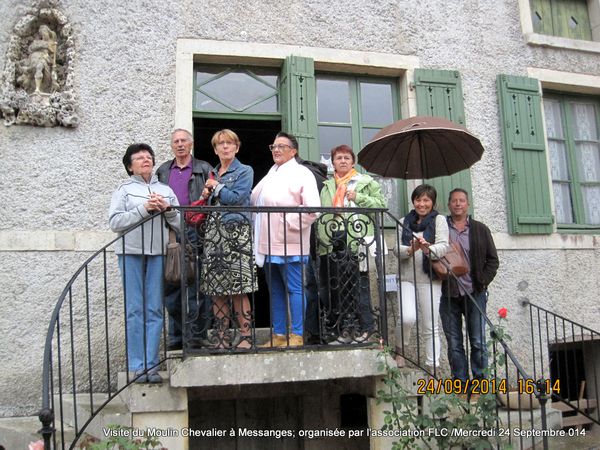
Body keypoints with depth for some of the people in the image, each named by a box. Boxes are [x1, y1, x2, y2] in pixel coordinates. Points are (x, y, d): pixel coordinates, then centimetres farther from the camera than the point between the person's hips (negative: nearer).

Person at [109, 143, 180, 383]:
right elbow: (115, 222, -5)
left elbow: (180, 224, 11)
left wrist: (168, 209, -8)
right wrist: (144, 208, -13)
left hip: (158, 253, 2)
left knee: (155, 310, 1)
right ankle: (139, 366, 6)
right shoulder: (124, 190, 8)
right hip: (131, 253, -2)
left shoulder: (165, 190, 15)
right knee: (135, 310, -1)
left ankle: (151, 365, 8)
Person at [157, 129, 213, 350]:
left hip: (195, 234, -4)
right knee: (171, 287, 7)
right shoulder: (162, 171, 19)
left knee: (196, 288, -1)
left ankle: (197, 335, 8)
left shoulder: (204, 169, 8)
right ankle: (176, 335, 18)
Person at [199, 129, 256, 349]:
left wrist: (216, 187, 1)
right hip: (214, 231, 6)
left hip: (236, 231, -6)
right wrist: (207, 195, 5)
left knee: (238, 289, -8)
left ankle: (245, 336, 1)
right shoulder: (212, 174, 21)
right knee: (216, 289, 4)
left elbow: (237, 198, -10)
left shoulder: (245, 171, 4)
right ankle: (221, 336, 13)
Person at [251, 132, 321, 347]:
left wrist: (289, 223, -14)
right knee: (276, 291, 12)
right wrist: (257, 231, 12)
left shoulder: (301, 173, -2)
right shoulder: (269, 174, 21)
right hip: (268, 245, 8)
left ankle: (297, 336, 6)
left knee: (294, 289, -2)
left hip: (289, 245, -8)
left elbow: (312, 208, -13)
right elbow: (254, 201, 26)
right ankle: (278, 335, 20)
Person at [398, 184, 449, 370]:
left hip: (429, 279, -1)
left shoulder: (439, 220, 4)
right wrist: (411, 249, -18)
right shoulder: (404, 222, 12)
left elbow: (443, 246, -8)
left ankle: (432, 366, 11)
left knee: (430, 327, 2)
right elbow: (397, 250, 3)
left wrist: (428, 249, -29)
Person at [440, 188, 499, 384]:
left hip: (474, 294, 0)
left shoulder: (480, 229, 8)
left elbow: (493, 260, 8)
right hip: (449, 295, 0)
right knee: (454, 345, 5)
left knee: (478, 342, 1)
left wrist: (482, 282, -2)